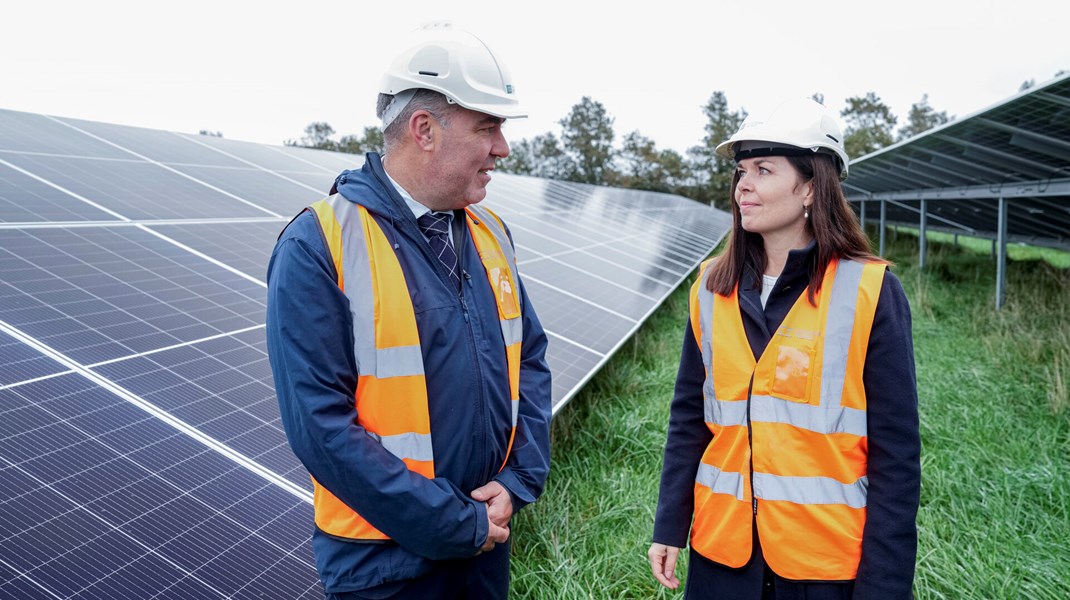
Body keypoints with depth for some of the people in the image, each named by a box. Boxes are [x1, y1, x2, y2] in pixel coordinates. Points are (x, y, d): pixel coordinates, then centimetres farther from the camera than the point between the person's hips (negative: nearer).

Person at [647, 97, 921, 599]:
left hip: (828, 558, -3)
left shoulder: (870, 293, -11)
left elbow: (895, 453, -9)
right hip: (722, 546, 4)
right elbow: (689, 417, 4)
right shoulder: (713, 288, -1)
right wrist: (669, 528, 3)